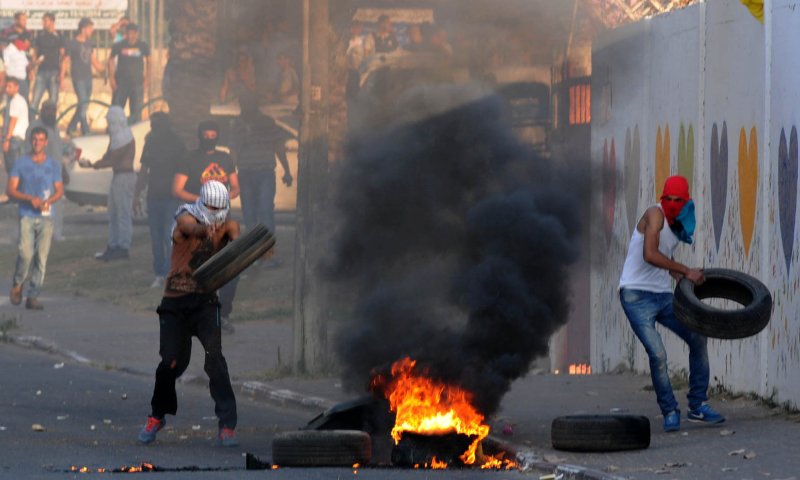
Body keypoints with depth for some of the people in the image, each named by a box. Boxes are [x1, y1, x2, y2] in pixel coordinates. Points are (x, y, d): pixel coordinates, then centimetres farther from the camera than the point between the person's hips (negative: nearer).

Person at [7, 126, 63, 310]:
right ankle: (17, 284, 12)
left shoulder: (53, 165, 10)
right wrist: (30, 199, -15)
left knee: (41, 257, -4)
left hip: (46, 217, 2)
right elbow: (10, 189, 0)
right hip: (27, 216, -2)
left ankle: (33, 297, 0)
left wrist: (48, 201, -10)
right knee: (26, 253, -15)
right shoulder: (20, 164, 4)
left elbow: (59, 190, 11)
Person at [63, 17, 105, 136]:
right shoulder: (72, 44, -5)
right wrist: (62, 78, -6)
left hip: (88, 77, 7)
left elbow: (94, 61, 21)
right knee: (83, 103, -14)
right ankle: (85, 131, -12)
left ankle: (71, 128, 21)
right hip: (78, 78, -7)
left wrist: (103, 72, 11)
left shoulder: (90, 43, 13)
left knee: (84, 106, 8)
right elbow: (65, 61, -2)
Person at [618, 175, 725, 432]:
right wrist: (686, 271, -28)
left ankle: (698, 406, 18)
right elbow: (649, 255, -29)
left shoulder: (678, 226, 10)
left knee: (697, 339, 8)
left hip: (663, 295, 9)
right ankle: (670, 412, 0)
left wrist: (687, 279, 12)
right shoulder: (655, 214, -15)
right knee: (658, 354, -16)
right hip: (637, 295, -9)